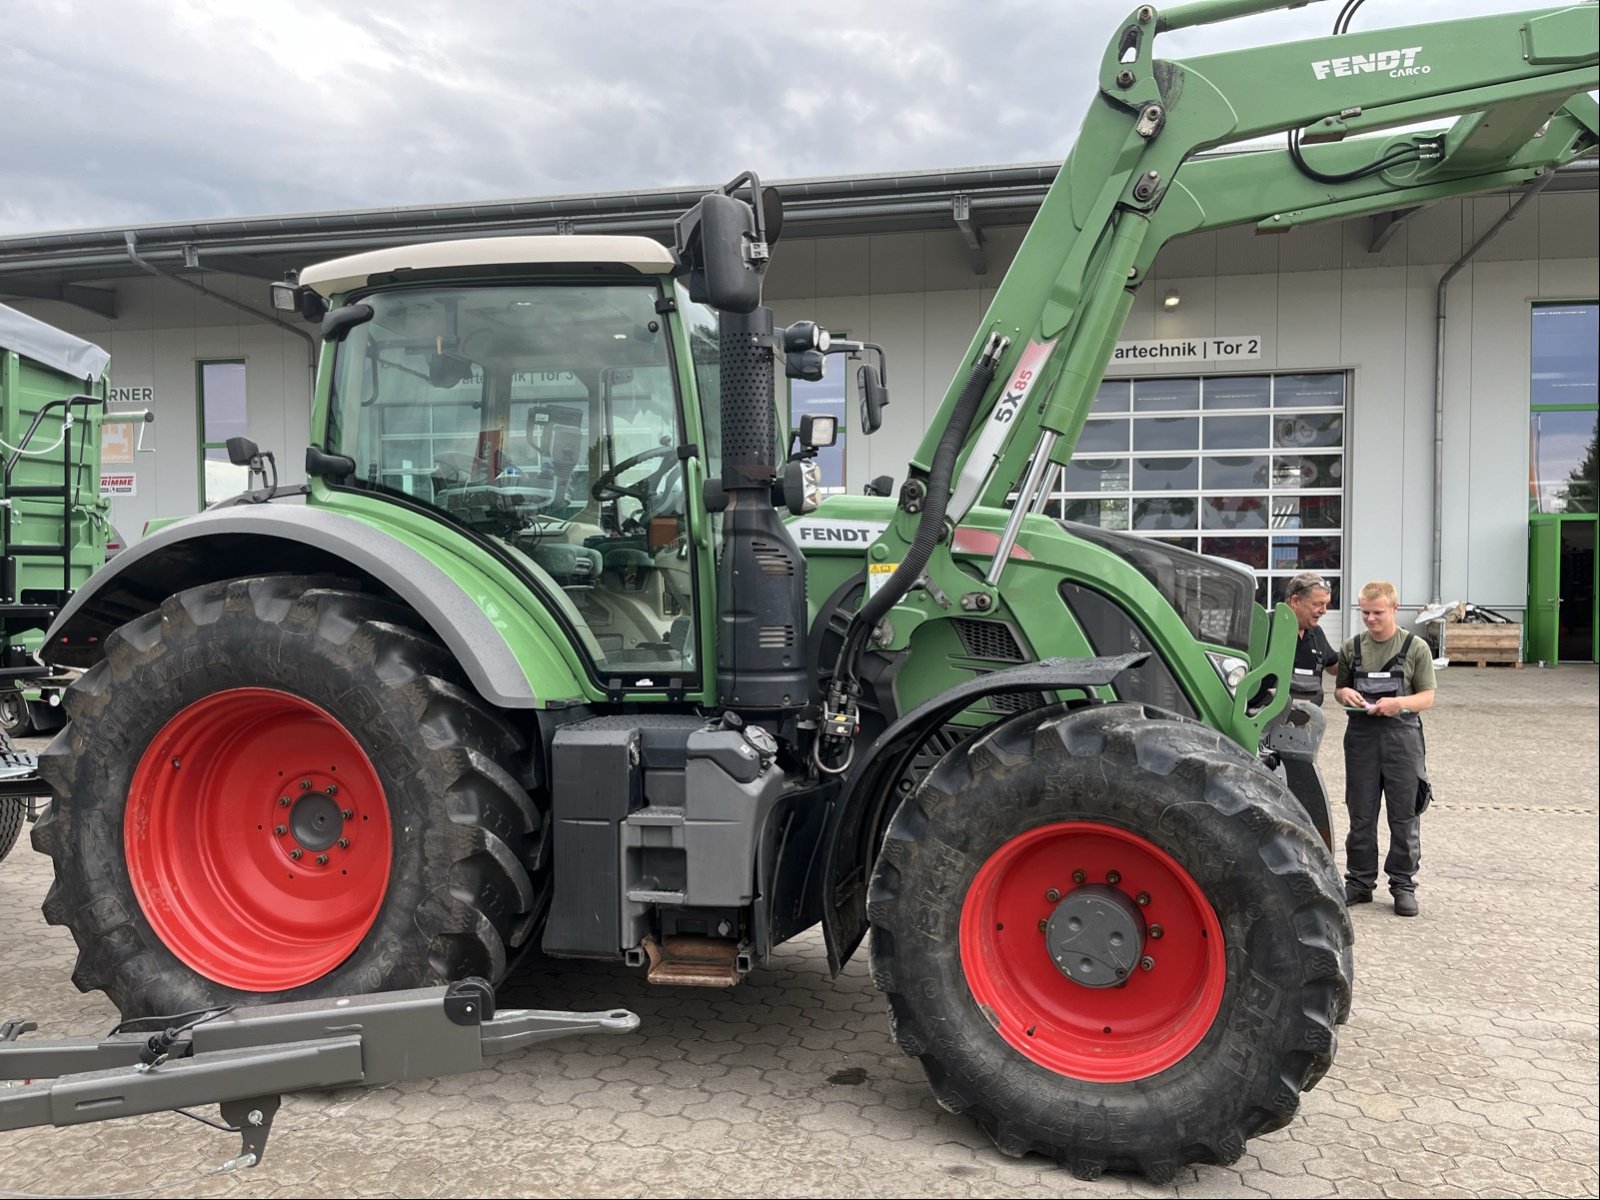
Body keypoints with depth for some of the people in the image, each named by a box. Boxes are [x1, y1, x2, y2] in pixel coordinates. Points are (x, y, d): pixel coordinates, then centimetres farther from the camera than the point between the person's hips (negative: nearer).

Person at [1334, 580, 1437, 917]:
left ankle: (1403, 884, 14)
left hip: (1401, 735, -2)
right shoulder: (1352, 648, 8)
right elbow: (1339, 689, 17)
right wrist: (1345, 694, -6)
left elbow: (1427, 697, -1)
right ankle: (1360, 881, 18)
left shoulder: (1415, 647, 0)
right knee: (1361, 815, 8)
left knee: (1404, 816, 3)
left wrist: (1399, 702, -19)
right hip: (1361, 735, 3)